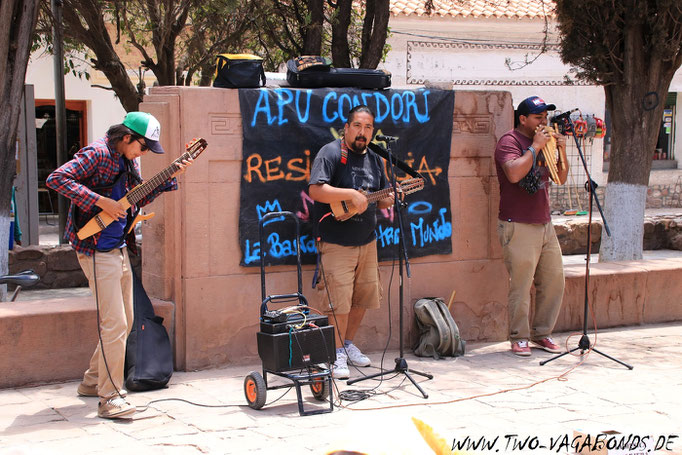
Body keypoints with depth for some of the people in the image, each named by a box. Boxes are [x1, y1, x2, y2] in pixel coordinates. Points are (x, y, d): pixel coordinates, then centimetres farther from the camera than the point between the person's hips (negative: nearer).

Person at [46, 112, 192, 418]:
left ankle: (93, 381, 30)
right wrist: (101, 202, -25)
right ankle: (109, 398, -7)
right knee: (114, 324, -12)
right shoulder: (97, 154, -14)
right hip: (96, 250, -10)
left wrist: (171, 178, 10)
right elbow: (57, 179, -23)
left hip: (118, 248, 10)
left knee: (125, 323, 16)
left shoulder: (128, 161, 13)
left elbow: (138, 199, 21)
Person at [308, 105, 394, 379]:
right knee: (340, 302, -9)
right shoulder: (330, 153, -9)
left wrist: (390, 199, -3)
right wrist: (351, 195, -27)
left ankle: (348, 344, 32)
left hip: (367, 241, 7)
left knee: (364, 297, 14)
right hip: (336, 243, -7)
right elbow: (315, 190, -21)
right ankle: (338, 355, 5)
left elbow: (380, 201, 20)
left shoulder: (375, 160, 13)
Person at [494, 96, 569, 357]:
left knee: (554, 281, 9)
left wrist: (561, 151, 2)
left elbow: (561, 179, 18)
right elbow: (514, 173, -25)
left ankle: (541, 334, 21)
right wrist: (535, 147, -18)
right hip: (518, 227, -8)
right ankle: (519, 338, 6)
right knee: (521, 286, -6)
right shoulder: (509, 142, -8)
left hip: (544, 225, 8)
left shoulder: (542, 142, 17)